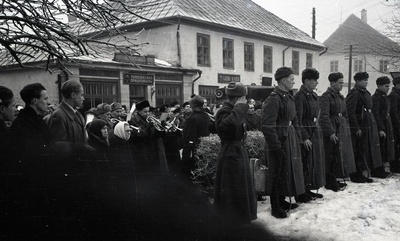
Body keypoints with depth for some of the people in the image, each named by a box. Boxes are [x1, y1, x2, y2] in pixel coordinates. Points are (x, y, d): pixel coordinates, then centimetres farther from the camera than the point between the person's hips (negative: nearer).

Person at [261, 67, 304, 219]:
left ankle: (282, 201, 33)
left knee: (289, 171, 17)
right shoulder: (273, 99, -18)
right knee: (278, 173, 1)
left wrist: (297, 138, 14)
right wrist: (276, 147, -22)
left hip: (290, 139, 9)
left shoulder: (288, 97, 11)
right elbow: (267, 126, -23)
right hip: (279, 140, -9)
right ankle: (275, 207, 14)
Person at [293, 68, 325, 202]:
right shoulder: (300, 96, -14)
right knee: (305, 164, -4)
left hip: (315, 134, 9)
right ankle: (301, 194, 6)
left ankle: (308, 190, 24)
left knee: (315, 163, 13)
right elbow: (298, 120, -17)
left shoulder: (314, 95, 14)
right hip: (306, 135, -9)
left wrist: (318, 130, 16)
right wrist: (304, 138, -20)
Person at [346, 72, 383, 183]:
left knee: (367, 151, 13)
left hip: (368, 127, 9)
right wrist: (356, 128, -20)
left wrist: (373, 125, 18)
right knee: (358, 152, -3)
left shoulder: (366, 93, 16)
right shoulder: (354, 93, -13)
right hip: (359, 128, -9)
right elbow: (350, 112, -18)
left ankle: (365, 173, 23)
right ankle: (356, 175, 7)